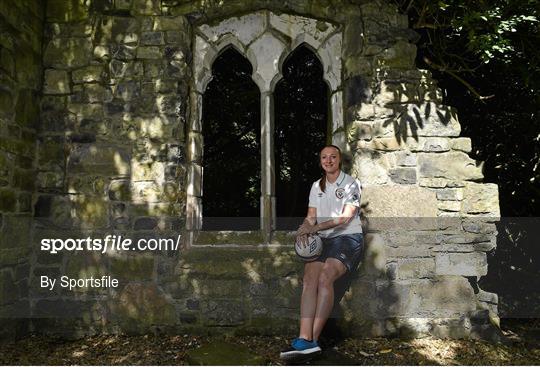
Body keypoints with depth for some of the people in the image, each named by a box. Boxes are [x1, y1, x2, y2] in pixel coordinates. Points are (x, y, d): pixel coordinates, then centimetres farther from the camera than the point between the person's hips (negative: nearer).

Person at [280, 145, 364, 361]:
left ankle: (312, 339, -26)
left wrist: (315, 227, -20)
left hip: (348, 238, -4)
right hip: (323, 240, 4)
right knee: (309, 279, -23)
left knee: (325, 278, -28)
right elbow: (311, 216, 13)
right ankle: (305, 339, -31)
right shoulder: (317, 186, 19)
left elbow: (346, 217, -10)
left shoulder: (351, 184, 3)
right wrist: (305, 229, -12)